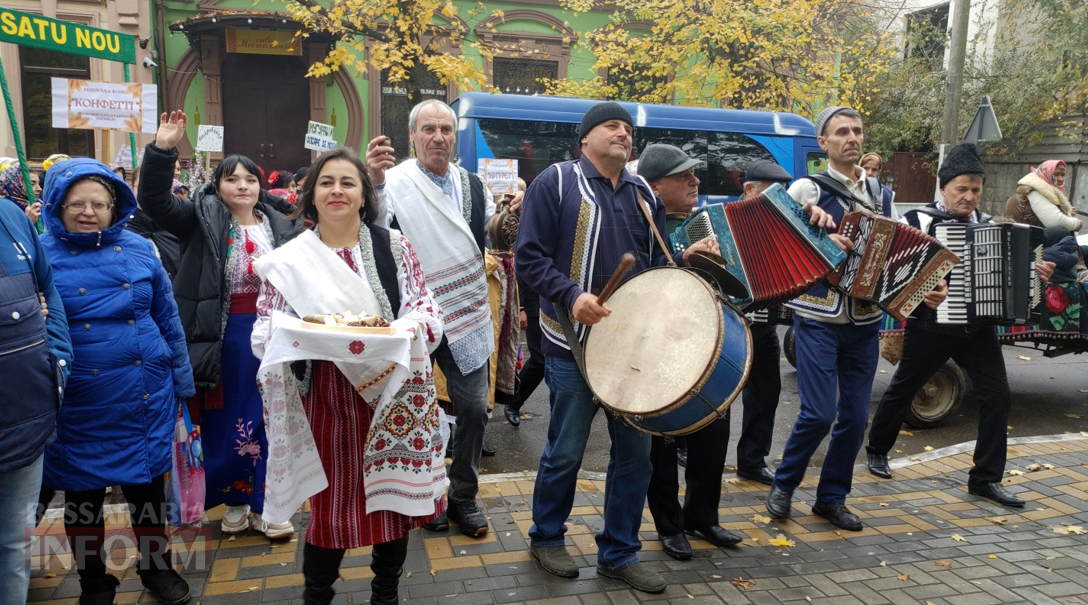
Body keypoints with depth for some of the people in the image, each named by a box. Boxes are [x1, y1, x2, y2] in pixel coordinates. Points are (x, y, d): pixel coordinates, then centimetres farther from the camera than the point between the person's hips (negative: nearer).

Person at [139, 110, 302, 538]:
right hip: (224, 335, -2)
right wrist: (163, 150, -26)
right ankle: (234, 499, 27)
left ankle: (264, 504, 20)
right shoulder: (203, 219, 0)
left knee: (268, 419, 7)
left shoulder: (280, 226, 8)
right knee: (226, 420, 9)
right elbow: (155, 201, -14)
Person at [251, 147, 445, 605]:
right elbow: (264, 329, 6)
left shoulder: (394, 246, 4)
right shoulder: (288, 260, 4)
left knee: (393, 494, 12)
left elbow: (426, 308, 3)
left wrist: (408, 328, -19)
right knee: (332, 500, 9)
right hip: (327, 398, -1)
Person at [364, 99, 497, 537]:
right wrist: (374, 183, -40)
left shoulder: (472, 184, 9)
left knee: (474, 408, 6)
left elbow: (493, 237, 17)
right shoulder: (397, 182, -8)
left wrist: (508, 219, -4)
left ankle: (463, 495, 24)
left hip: (466, 316, 4)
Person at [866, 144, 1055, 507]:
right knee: (903, 390, 10)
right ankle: (877, 450, 32)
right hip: (930, 325, -5)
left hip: (977, 327, 5)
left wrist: (1035, 273, 2)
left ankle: (985, 478, 10)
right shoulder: (919, 221, -8)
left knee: (997, 396, -2)